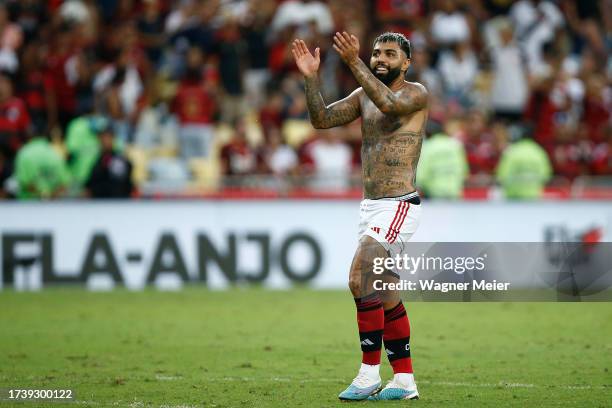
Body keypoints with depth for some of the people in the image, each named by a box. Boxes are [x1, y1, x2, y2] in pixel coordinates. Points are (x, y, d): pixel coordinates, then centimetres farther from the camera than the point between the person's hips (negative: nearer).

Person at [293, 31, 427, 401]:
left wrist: (354, 63, -35)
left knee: (361, 280, -21)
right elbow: (322, 119, 5)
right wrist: (311, 77, -9)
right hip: (370, 206, 8)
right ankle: (404, 380, 18)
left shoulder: (417, 94, -6)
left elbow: (390, 104, -28)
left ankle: (370, 374, -16)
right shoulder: (364, 95, 14)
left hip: (399, 206, -8)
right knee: (386, 297, 11)